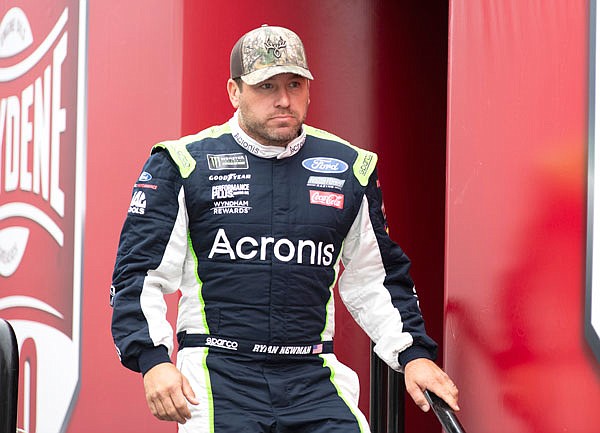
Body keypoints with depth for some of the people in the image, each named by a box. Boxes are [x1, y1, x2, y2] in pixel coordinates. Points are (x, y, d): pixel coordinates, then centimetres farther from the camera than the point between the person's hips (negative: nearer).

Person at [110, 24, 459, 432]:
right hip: (218, 374, -3)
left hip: (314, 379, 3)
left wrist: (414, 353, 11)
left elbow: (376, 278, 22)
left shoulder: (349, 168, 12)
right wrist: (153, 361, -11)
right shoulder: (183, 165, 2)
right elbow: (140, 273, 2)